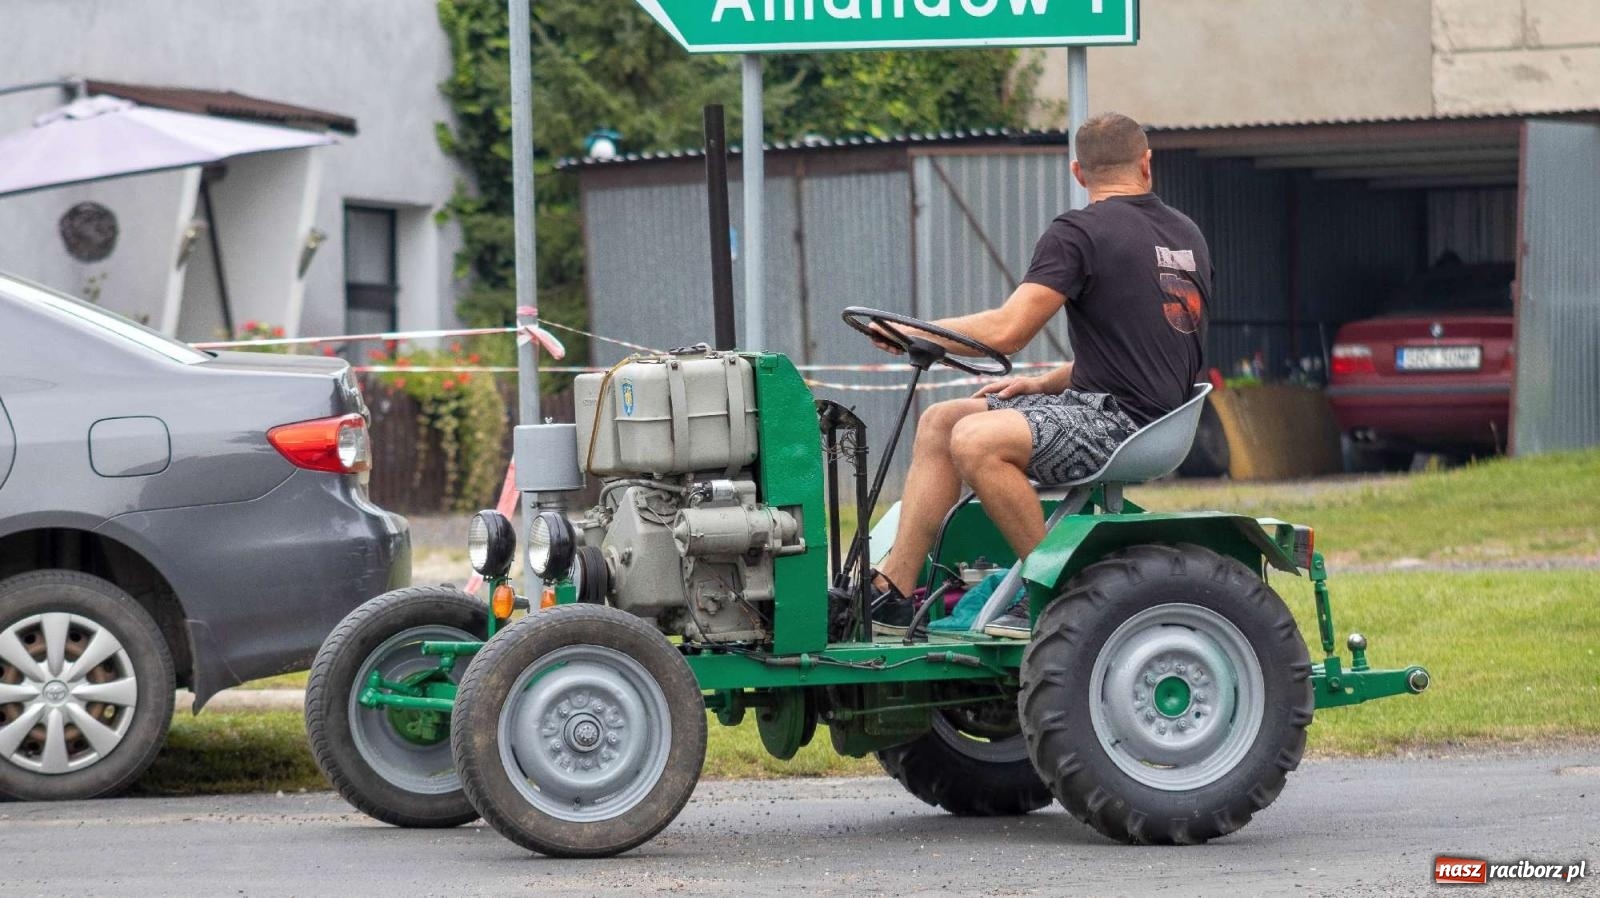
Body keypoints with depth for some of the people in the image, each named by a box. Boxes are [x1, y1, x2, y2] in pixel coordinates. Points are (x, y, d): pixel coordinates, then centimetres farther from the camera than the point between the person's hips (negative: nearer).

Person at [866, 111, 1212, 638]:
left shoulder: (1078, 233, -10)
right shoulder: (1186, 234, 17)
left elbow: (1007, 331, -16)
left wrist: (914, 333, -1)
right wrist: (1046, 383, 18)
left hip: (1121, 421, -10)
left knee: (976, 439, -29)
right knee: (940, 422, 10)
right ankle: (893, 590, 4)